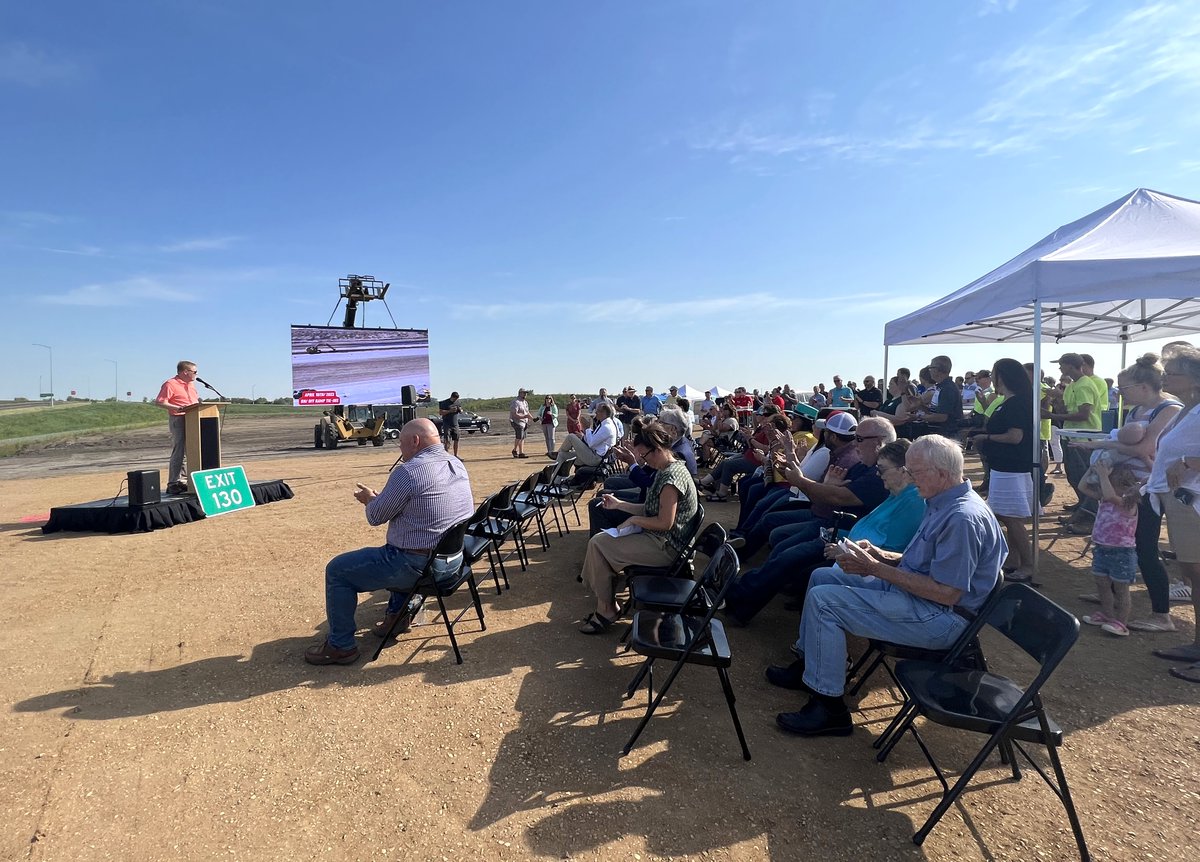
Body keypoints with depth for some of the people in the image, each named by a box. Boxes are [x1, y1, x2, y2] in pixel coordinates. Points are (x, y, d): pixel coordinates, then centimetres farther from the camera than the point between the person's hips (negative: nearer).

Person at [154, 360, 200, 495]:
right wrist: (176, 408, -26)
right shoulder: (170, 384, -8)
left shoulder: (191, 384, 18)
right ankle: (173, 484, -4)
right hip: (178, 420, -9)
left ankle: (186, 479, 23)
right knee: (178, 452, -8)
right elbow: (159, 402, -15)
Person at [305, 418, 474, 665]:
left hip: (419, 566, -8)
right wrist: (379, 498, 19)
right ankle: (400, 612, 37)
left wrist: (370, 499, 13)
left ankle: (341, 646, 16)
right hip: (454, 559, 9)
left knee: (337, 570, 7)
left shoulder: (407, 472, -21)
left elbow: (375, 517, -9)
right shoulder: (458, 465, 5)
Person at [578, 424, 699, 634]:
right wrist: (619, 504, 9)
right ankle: (606, 605, 9)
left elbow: (664, 522, -25)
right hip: (658, 539, 11)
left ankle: (607, 609, 4)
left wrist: (634, 520, -12)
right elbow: (650, 509, 16)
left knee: (598, 544, -10)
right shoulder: (665, 470, 10)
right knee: (599, 540, 6)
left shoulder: (671, 476, -22)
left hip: (666, 546, -11)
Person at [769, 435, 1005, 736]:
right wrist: (880, 555, 0)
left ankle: (829, 708, -9)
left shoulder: (963, 518, -24)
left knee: (823, 599, -19)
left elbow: (947, 592, -27)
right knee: (822, 577, 12)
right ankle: (809, 664, 22)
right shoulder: (941, 502, 8)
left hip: (940, 617, -11)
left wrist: (876, 568, -21)